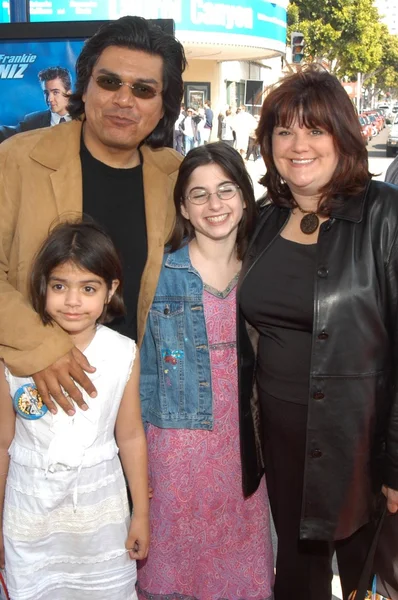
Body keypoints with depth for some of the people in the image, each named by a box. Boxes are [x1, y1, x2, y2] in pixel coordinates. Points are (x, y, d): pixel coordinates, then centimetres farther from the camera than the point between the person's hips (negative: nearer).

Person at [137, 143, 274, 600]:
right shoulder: (159, 275, -10)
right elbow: (145, 369, -5)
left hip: (244, 442, 3)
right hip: (179, 442, -3)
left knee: (241, 553, 18)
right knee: (179, 552, 13)